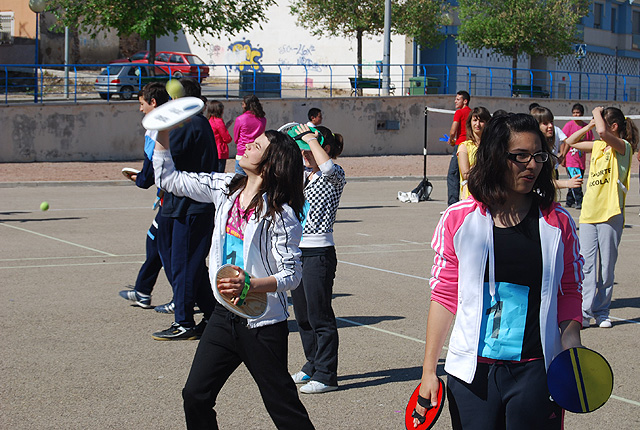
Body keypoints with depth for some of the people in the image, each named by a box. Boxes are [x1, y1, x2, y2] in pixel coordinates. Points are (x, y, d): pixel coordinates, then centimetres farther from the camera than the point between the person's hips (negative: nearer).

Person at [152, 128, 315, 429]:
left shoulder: (281, 214, -17)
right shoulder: (226, 187, 2)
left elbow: (291, 274, -18)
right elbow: (169, 179, 10)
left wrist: (250, 286, -33)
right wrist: (162, 134, 1)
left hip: (263, 324, -7)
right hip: (225, 314, 7)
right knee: (195, 396, 7)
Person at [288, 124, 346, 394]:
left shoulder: (334, 176, -10)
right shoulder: (303, 175, 13)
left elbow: (327, 167, -34)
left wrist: (311, 139, -22)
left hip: (319, 253, -8)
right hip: (297, 251, 8)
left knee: (319, 316, -3)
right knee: (303, 316, 15)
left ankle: (326, 376, 4)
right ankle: (312, 367, 27)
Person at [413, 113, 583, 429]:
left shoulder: (557, 223, 2)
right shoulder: (458, 220, 0)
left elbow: (569, 291, 10)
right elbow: (444, 296, 4)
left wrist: (570, 334, -10)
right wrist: (428, 371, 3)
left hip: (535, 371, 0)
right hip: (472, 373, 0)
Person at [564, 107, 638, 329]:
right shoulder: (598, 146, 15)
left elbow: (603, 132, -26)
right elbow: (570, 142, 26)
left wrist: (597, 112, -7)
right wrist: (589, 125, 13)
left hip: (610, 214, -5)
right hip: (588, 213, 5)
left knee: (606, 266, 3)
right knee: (587, 265, -3)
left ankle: (601, 311, 13)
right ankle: (584, 312, -5)